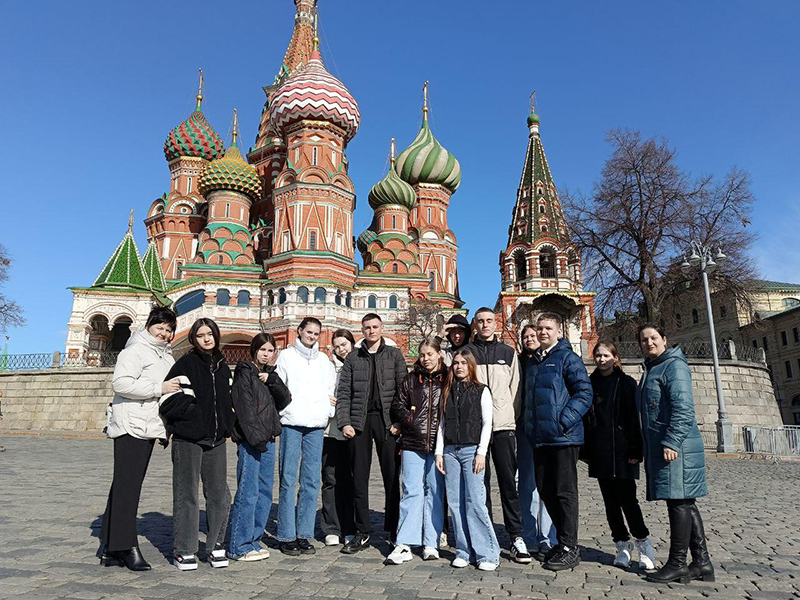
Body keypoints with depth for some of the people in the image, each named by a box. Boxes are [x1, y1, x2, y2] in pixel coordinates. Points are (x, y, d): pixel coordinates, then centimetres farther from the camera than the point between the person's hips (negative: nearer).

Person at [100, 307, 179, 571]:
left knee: (125, 485, 12)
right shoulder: (136, 350, -7)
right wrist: (159, 388, -18)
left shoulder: (166, 356, 20)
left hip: (148, 427, 9)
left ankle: (110, 548, 19)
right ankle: (126, 547, -3)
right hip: (131, 425, -9)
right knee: (127, 485, -7)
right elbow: (121, 383, -20)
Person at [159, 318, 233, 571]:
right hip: (188, 438, -5)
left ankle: (215, 546, 22)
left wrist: (226, 424, 12)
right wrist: (194, 416, -13)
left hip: (216, 439, 6)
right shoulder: (186, 364, -4)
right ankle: (184, 550, 15)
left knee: (219, 493, 8)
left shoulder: (223, 367, 15)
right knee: (186, 494, 2)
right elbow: (171, 399, -12)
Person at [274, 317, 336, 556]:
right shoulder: (286, 356, 7)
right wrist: (284, 411, -6)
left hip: (316, 425, 3)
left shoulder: (324, 360, 17)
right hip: (291, 424, -3)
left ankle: (304, 534, 13)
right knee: (288, 479, -4)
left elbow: (331, 390, 20)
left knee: (311, 480, 4)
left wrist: (328, 411, 7)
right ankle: (286, 536, 5)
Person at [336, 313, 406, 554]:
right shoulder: (353, 358, 11)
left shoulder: (394, 354, 7)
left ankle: (394, 529, 15)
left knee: (392, 477, 3)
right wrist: (344, 422, -5)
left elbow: (403, 389, 1)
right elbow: (344, 393, 7)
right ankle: (362, 533, 15)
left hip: (387, 421, -1)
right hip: (359, 421, 2)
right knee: (359, 478, 5)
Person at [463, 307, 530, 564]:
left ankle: (517, 538, 6)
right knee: (479, 483, 6)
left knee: (509, 483, 0)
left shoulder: (508, 353, 12)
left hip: (503, 426, 0)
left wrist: (512, 418, 2)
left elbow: (515, 389, 11)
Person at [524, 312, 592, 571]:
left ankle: (569, 549, 10)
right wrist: (530, 426, 14)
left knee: (565, 492, 0)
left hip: (563, 438, -8)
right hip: (540, 438, 8)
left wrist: (564, 421, -20)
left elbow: (584, 393, -13)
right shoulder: (533, 362, 16)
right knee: (546, 490, 13)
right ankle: (563, 540, 27)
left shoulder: (568, 358, -6)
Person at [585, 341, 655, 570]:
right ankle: (623, 545, 22)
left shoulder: (626, 383, -1)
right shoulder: (591, 383, 10)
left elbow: (634, 418, -5)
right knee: (610, 501, 9)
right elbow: (586, 418, 11)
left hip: (621, 451, -4)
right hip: (599, 453, 4)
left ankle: (643, 542, 16)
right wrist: (587, 450, 8)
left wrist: (635, 451, -11)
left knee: (627, 499, -4)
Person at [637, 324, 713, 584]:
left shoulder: (674, 365, -7)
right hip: (659, 446, 10)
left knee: (678, 501, -4)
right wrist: (646, 450, 21)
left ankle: (678, 564, 3)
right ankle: (701, 563, 18)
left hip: (676, 446, -10)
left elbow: (683, 407, -17)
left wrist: (672, 442, -23)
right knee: (684, 503, 11)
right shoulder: (650, 371, 21)